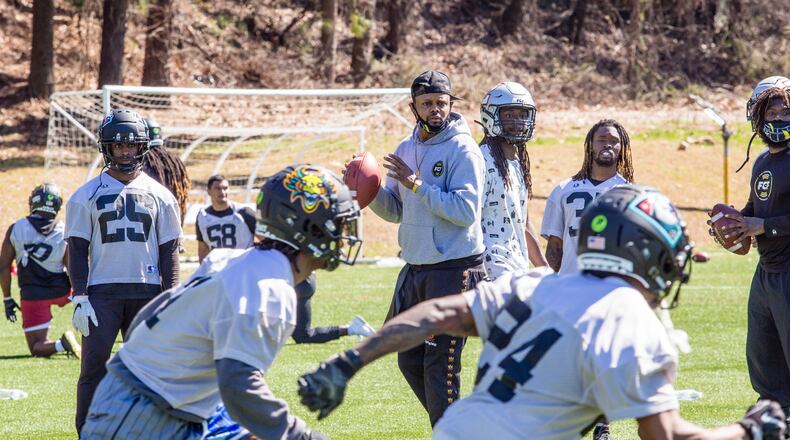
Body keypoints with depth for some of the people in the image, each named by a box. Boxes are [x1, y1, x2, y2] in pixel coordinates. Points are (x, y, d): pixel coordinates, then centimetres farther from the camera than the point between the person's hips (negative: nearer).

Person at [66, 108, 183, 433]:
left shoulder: (159, 195, 8)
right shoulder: (87, 195, 3)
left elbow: (169, 251, 9)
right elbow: (78, 250, 2)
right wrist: (79, 298, -6)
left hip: (147, 291, 2)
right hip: (102, 291, -2)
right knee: (94, 366, -8)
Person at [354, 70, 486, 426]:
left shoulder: (462, 150, -11)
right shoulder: (406, 150, 11)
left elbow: (466, 211, -20)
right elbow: (395, 211, 16)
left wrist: (417, 185, -21)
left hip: (455, 268, -8)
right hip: (416, 267, 8)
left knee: (440, 364, -6)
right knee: (409, 360, 14)